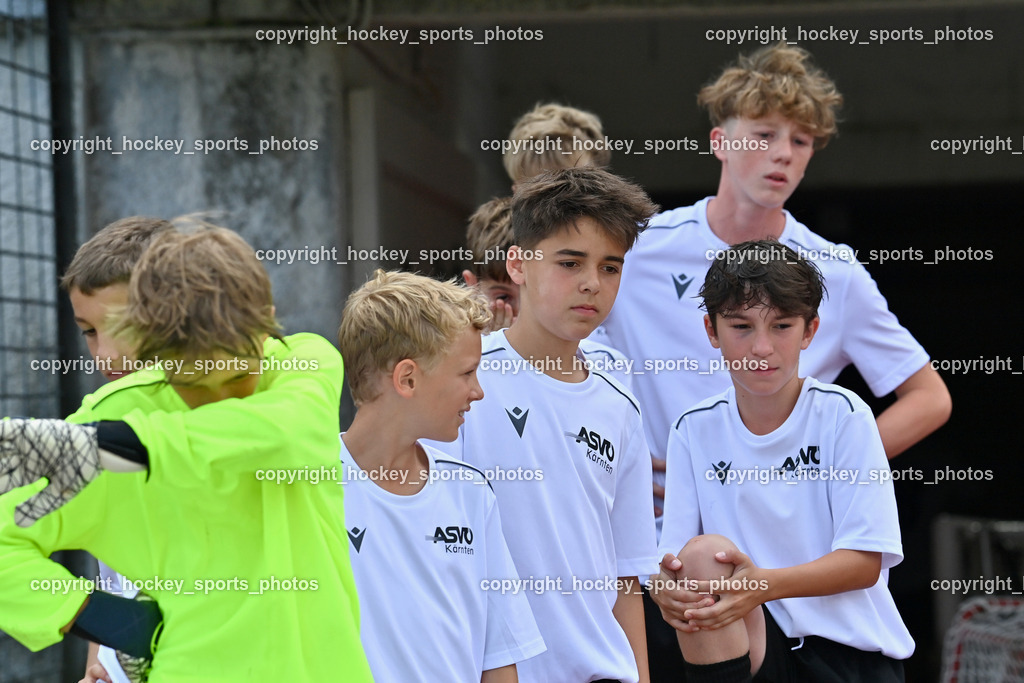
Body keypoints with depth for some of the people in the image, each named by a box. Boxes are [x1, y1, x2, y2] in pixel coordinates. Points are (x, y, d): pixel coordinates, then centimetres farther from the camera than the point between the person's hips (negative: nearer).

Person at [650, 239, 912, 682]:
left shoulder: (842, 415, -5)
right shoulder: (696, 430, 3)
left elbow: (865, 562, -11)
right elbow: (675, 558, -2)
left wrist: (763, 584, -27)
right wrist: (667, 588, -27)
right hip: (754, 641, 2)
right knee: (701, 552, -24)